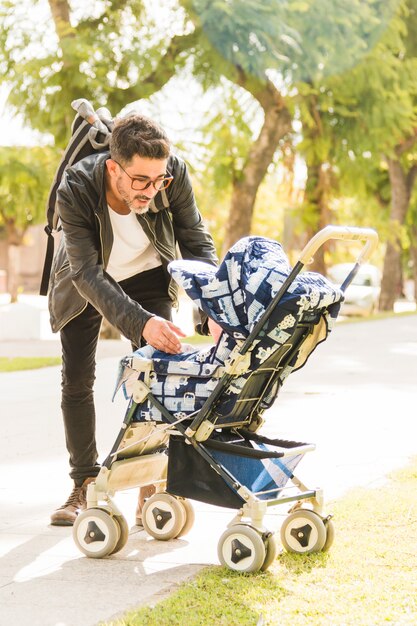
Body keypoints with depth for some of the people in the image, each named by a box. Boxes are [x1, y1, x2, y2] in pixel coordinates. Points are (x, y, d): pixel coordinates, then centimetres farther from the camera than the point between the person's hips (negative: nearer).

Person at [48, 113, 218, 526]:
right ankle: (84, 485, 14)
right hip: (85, 285, -1)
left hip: (147, 276, 1)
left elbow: (197, 243, -21)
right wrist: (140, 323, -53)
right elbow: (88, 274, -39)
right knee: (76, 382, 1)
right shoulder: (75, 189, -38)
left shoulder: (174, 174, -32)